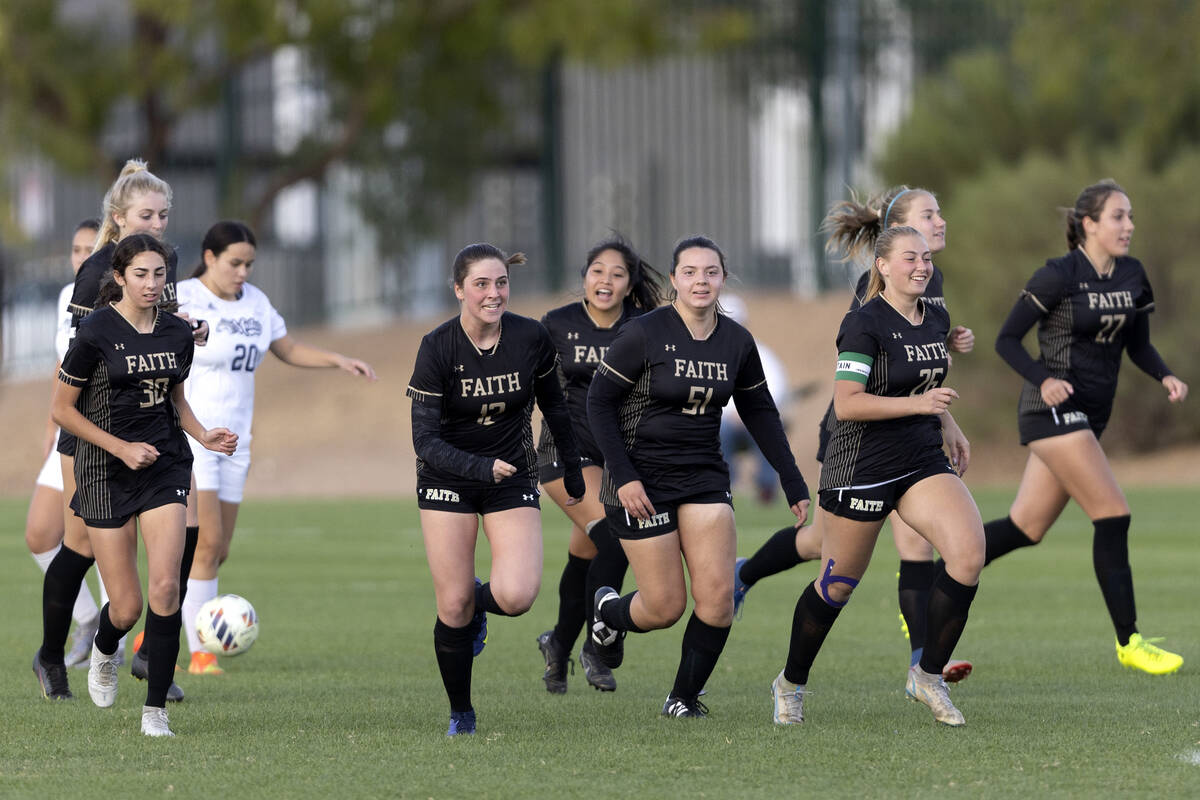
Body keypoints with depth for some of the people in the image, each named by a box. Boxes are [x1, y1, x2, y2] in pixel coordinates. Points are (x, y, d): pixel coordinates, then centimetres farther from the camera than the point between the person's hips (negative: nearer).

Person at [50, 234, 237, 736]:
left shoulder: (178, 333, 4)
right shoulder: (97, 331, -11)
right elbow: (63, 408, -6)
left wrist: (204, 435, 2)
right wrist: (121, 448, -13)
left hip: (165, 468, 3)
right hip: (106, 473, -3)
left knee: (165, 588, -15)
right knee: (127, 606, -2)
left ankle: (155, 709, -7)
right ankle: (104, 651, 36)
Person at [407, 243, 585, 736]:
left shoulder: (531, 338, -11)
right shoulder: (437, 348, -17)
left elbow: (554, 408, 7)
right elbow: (426, 439, -17)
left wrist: (573, 472, 15)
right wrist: (479, 467, -32)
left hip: (514, 479, 1)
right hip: (448, 479, -1)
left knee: (517, 596, -20)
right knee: (453, 607, -5)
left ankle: (480, 602, 18)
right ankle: (461, 715, 16)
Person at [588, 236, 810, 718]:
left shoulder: (737, 342, 2)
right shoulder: (644, 334, -13)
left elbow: (760, 414, 13)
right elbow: (599, 401, -9)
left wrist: (792, 483, 12)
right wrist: (623, 477, -15)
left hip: (704, 478, 4)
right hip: (642, 481, -4)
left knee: (717, 596, -10)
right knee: (665, 608, -4)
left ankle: (684, 698, 8)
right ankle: (610, 610, 31)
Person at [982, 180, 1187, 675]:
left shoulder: (1132, 276, 7)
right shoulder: (1059, 276, -12)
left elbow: (1138, 345, 17)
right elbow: (1007, 340, -9)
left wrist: (1165, 377, -4)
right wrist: (1043, 380, -25)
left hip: (1090, 415, 8)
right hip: (1054, 410, -8)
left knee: (1026, 529, 10)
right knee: (1113, 517, -13)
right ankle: (1129, 642, -7)